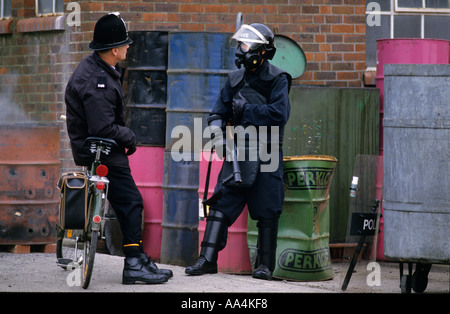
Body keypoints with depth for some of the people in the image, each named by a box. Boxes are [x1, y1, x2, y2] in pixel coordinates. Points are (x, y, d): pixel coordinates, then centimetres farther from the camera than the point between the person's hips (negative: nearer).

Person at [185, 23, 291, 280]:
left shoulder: (277, 80, -5)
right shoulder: (236, 79, 13)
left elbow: (279, 114, -17)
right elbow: (219, 111, 14)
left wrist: (246, 110, -11)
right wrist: (217, 130, -5)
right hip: (237, 151, 5)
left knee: (267, 211, -1)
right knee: (221, 203, -3)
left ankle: (265, 265, 8)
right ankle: (208, 259, -3)